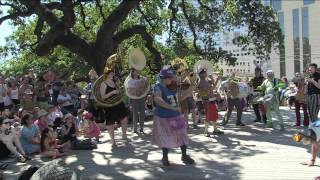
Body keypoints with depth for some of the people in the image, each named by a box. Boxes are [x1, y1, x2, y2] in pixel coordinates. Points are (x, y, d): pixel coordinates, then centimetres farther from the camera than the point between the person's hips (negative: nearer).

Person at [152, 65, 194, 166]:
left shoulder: (172, 86, -2)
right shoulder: (159, 87, -21)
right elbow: (158, 99, -40)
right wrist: (172, 107, -43)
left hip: (176, 115, 5)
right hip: (164, 117, -5)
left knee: (182, 135, 11)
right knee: (165, 138, 10)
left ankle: (184, 156, 29)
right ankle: (165, 157, 32)